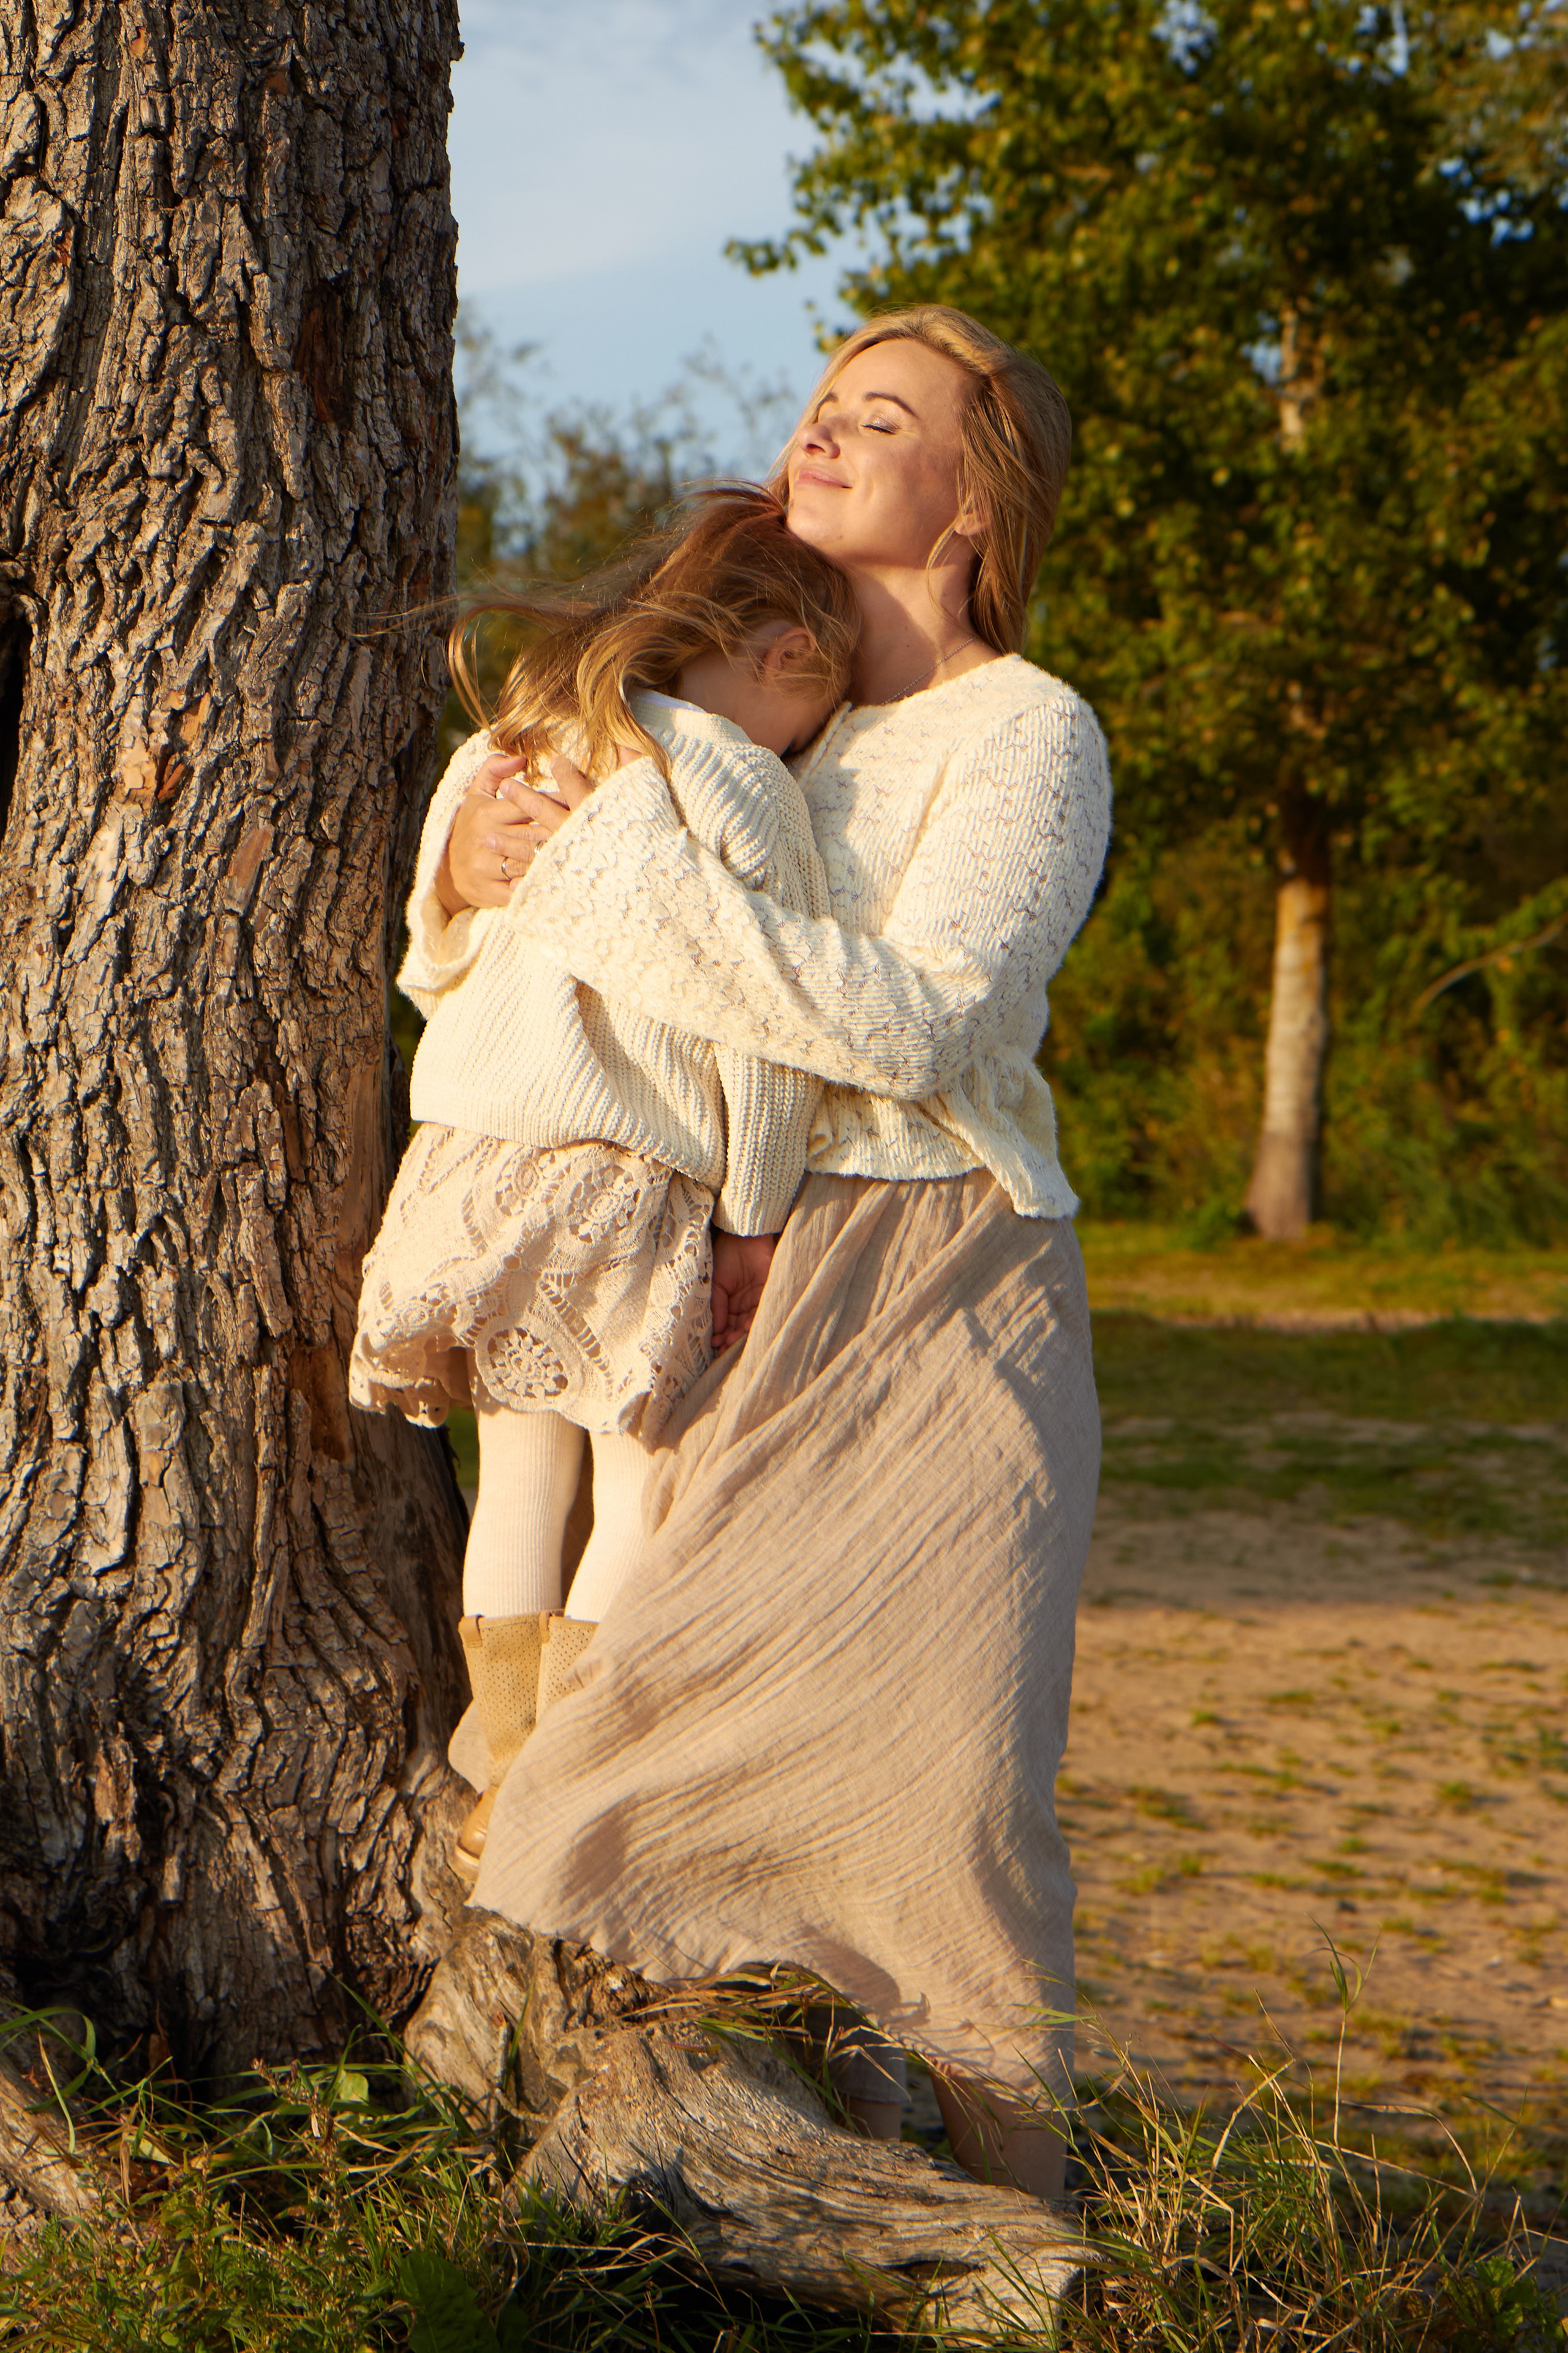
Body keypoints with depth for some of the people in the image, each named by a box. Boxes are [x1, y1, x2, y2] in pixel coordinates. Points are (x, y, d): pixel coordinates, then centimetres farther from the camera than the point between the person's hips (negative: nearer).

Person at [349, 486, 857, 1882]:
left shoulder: (497, 758, 12)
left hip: (462, 1150, 7)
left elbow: (431, 965, 20)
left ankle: (503, 1789, 22)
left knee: (521, 1471, 16)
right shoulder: (739, 792, -8)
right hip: (628, 1181, -7)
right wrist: (753, 1216, 0)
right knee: (647, 1483, 5)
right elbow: (764, 1034, -8)